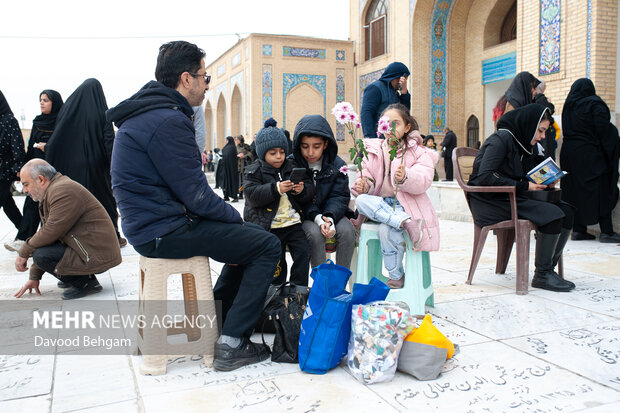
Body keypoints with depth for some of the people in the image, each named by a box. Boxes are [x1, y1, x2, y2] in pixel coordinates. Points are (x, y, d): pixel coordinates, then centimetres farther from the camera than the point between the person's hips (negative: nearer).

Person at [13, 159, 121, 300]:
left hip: (98, 255, -11)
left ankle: (86, 282, -5)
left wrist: (23, 253, -4)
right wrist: (34, 277, 19)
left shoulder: (63, 191, -17)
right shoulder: (52, 192, 17)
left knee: (41, 256, -21)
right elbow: (46, 233, 19)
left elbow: (51, 232, -21)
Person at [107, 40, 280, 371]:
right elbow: (196, 195, -20)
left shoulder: (148, 113, 15)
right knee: (268, 246, -8)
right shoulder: (168, 121, -19)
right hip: (166, 231, -10)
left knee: (251, 235, 20)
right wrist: (234, 216, -2)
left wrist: (232, 218, 11)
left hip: (152, 223, 10)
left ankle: (213, 321, 25)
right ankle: (231, 344, -5)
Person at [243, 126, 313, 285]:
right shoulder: (254, 171, 1)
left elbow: (310, 191, 11)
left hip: (293, 222, 3)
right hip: (270, 226, -3)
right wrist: (276, 189, -26)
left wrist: (302, 190, -13)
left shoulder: (293, 168, 10)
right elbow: (252, 196, -14)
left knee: (303, 253, -4)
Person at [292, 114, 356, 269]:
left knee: (347, 230, -25)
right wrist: (317, 218, -29)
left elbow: (339, 196, -6)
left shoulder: (337, 164, -3)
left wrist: (329, 217, -28)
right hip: (304, 216, -2)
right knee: (315, 234, -32)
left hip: (331, 213, 2)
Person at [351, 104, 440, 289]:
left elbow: (424, 181, -12)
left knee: (386, 230, -33)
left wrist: (405, 177, -33)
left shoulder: (417, 151, 5)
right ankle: (407, 223, -36)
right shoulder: (372, 150, 15)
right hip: (379, 203, 4)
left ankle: (396, 277, -12)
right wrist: (362, 186, -20)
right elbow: (366, 178, 5)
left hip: (405, 204, -4)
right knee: (361, 201, -29)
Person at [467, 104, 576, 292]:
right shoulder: (501, 140, -12)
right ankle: (542, 275, -12)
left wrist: (545, 181, 0)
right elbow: (484, 177, -22)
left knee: (567, 211, -7)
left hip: (513, 199, 9)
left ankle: (549, 268, -3)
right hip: (492, 202, -9)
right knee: (552, 213, -23)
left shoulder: (527, 145, 16)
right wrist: (524, 186, -20)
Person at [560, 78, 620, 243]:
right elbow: (604, 130, -13)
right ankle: (606, 231, -1)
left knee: (575, 191, 9)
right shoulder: (595, 104, -8)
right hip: (590, 154, -6)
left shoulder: (568, 106, 10)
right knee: (601, 192, -1)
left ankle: (578, 230, 10)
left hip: (569, 153, 6)